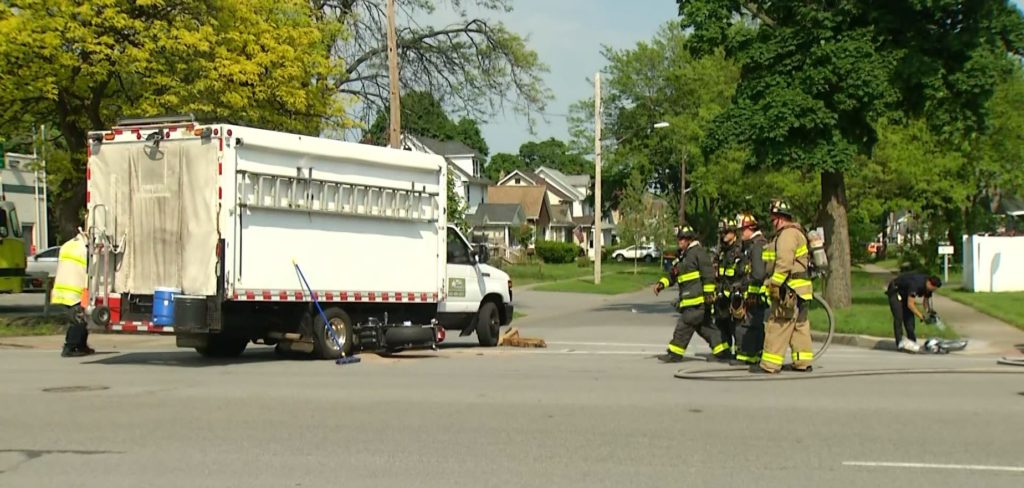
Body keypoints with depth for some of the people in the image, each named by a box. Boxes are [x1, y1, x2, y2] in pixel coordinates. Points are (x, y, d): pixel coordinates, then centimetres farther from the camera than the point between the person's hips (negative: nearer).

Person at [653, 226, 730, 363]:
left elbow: (708, 274, -16)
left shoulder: (698, 252, -10)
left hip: (698, 298, -10)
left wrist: (709, 293, -19)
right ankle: (722, 351, 18)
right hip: (689, 299, 10)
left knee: (684, 325, -7)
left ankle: (674, 354, -3)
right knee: (704, 326, 13)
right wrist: (661, 284, 6)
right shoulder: (683, 256, 20)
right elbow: (673, 274, 22)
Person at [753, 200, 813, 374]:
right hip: (799, 289, 11)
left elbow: (784, 262, -25)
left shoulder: (788, 234, -14)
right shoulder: (796, 233, 20)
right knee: (799, 325, 12)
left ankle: (769, 364, -8)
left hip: (789, 290, -11)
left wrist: (774, 283, -22)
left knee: (778, 326, -8)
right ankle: (803, 361, 16)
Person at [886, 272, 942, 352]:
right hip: (895, 291, -8)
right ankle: (900, 342, -17)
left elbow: (926, 300, 1)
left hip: (905, 293, 8)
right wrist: (920, 316, -37)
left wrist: (930, 312, -17)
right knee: (898, 317, -15)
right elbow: (910, 304, -38)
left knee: (909, 317, 2)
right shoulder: (916, 284, -38)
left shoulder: (928, 286, -13)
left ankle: (912, 342, 4)